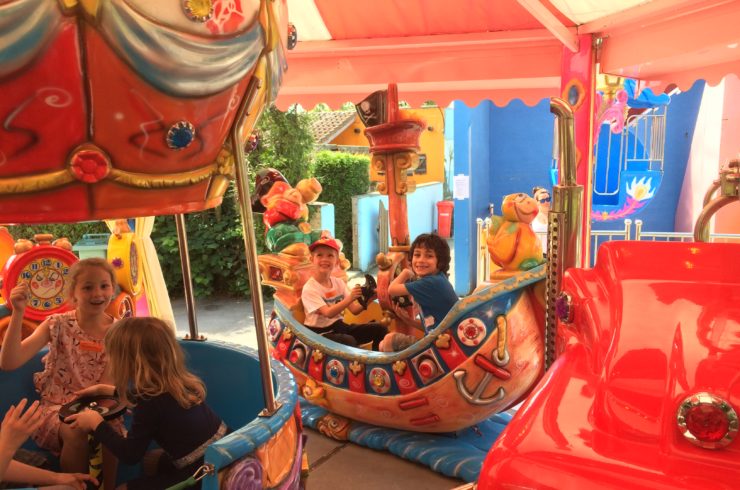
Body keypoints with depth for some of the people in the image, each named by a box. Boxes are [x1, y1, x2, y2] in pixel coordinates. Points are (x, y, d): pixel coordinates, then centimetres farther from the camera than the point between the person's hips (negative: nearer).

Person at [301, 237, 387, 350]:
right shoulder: (309, 288, -14)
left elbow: (354, 309, -1)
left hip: (339, 327, 7)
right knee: (349, 341, -36)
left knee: (380, 329, -5)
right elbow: (328, 313, -26)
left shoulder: (339, 282, 5)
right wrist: (350, 298, -37)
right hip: (320, 334, -7)